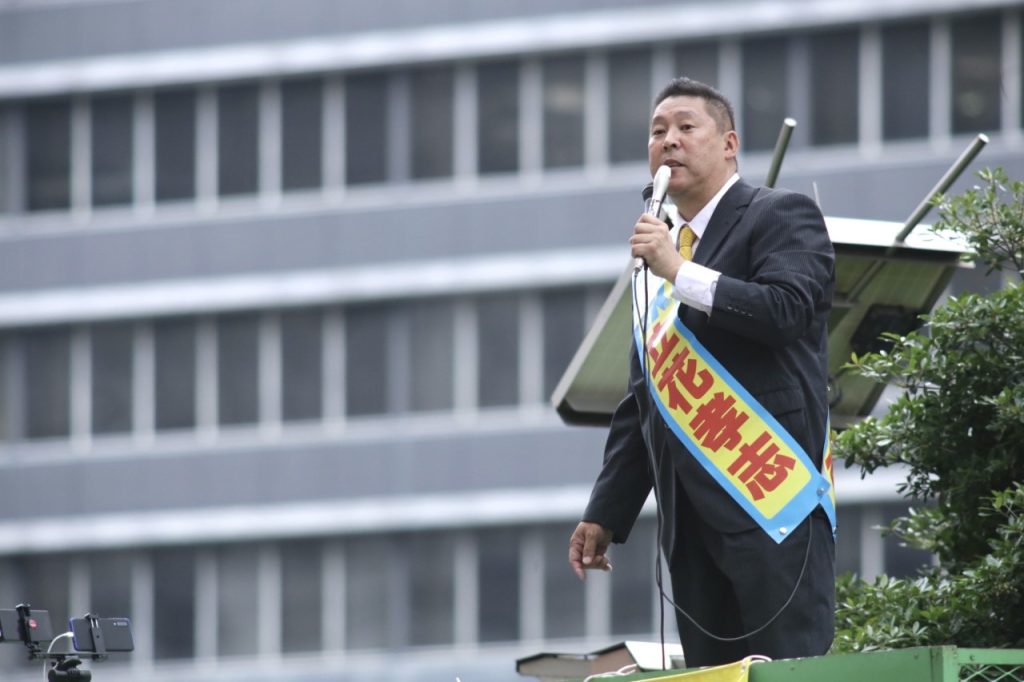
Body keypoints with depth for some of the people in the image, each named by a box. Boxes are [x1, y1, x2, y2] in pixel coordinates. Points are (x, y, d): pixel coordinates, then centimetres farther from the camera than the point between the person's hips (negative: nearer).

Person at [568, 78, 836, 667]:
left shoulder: (782, 216, 3)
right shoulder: (662, 249, 24)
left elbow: (788, 310, -16)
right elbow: (643, 399, 26)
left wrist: (680, 273, -15)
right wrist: (605, 513, 20)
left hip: (769, 500, -7)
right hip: (691, 515, 7)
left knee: (793, 670, -12)